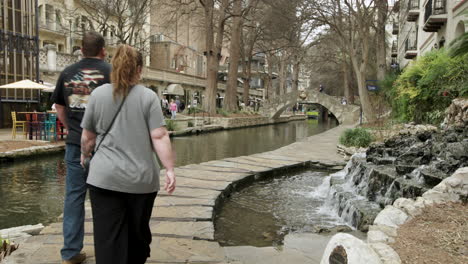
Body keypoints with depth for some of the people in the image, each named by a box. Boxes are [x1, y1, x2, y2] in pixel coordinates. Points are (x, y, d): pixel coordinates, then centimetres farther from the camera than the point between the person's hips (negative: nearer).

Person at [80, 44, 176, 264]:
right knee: (138, 232, 19)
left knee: (108, 238, 5)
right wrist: (170, 169, -6)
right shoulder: (148, 96, -3)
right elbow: (159, 137, -9)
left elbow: (87, 137, 9)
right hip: (141, 178, 0)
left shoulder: (98, 94, 2)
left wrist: (85, 155, 27)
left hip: (105, 177, 0)